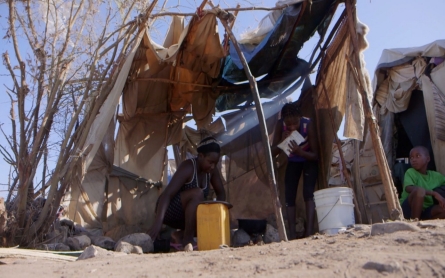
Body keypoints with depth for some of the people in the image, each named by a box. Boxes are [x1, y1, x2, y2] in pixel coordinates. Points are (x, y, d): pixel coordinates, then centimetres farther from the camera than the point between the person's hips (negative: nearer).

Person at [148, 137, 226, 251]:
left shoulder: (212, 171, -3)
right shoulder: (188, 168, -25)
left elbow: (221, 193, 4)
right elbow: (167, 194, -33)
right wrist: (158, 222, -45)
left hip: (185, 215, 8)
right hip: (170, 210, -8)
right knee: (197, 193, -33)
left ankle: (180, 235, 3)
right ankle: (187, 240, -24)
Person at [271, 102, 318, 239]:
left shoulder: (308, 125, -31)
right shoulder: (280, 125, -25)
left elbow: (315, 155, -25)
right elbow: (273, 152, -20)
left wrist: (300, 152, -44)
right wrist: (282, 141, -39)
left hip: (308, 160, -3)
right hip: (292, 162, 3)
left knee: (308, 193, -20)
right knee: (289, 196, -4)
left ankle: (309, 232, -21)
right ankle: (292, 234, 0)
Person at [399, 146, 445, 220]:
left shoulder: (436, 176, 10)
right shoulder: (410, 172, -5)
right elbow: (409, 188, -24)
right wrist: (434, 193, -31)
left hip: (425, 211, 4)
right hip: (409, 209, -4)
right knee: (419, 190, -32)